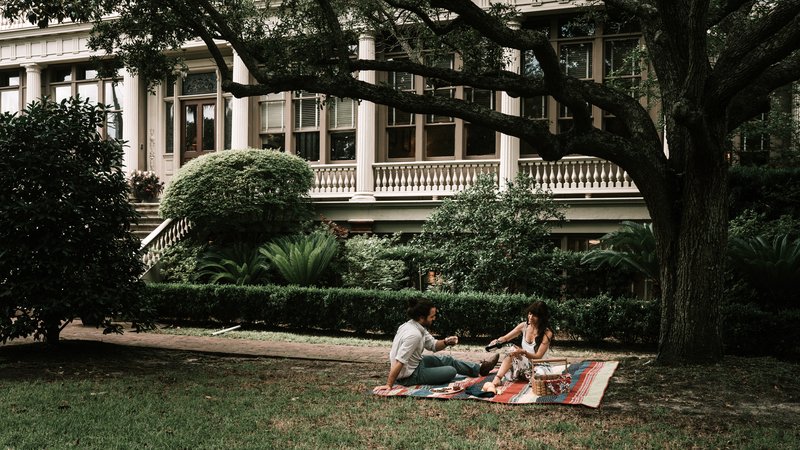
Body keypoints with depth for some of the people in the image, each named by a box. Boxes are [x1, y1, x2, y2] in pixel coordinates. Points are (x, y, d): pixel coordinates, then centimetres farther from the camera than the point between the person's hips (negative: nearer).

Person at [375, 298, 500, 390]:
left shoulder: (415, 326, -2)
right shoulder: (414, 334, -31)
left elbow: (433, 345, 6)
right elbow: (399, 362, -32)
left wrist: (446, 342, -13)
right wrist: (388, 385, -30)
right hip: (410, 376, -9)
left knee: (448, 360, 17)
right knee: (451, 371, -1)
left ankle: (480, 368, 31)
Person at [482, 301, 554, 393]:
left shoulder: (547, 333, -15)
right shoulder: (524, 326, -1)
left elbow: (538, 356, -18)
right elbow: (505, 338, 5)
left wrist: (523, 352, -36)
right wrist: (497, 341, -19)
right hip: (523, 363, 4)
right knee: (511, 353, -28)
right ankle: (496, 381, -44)